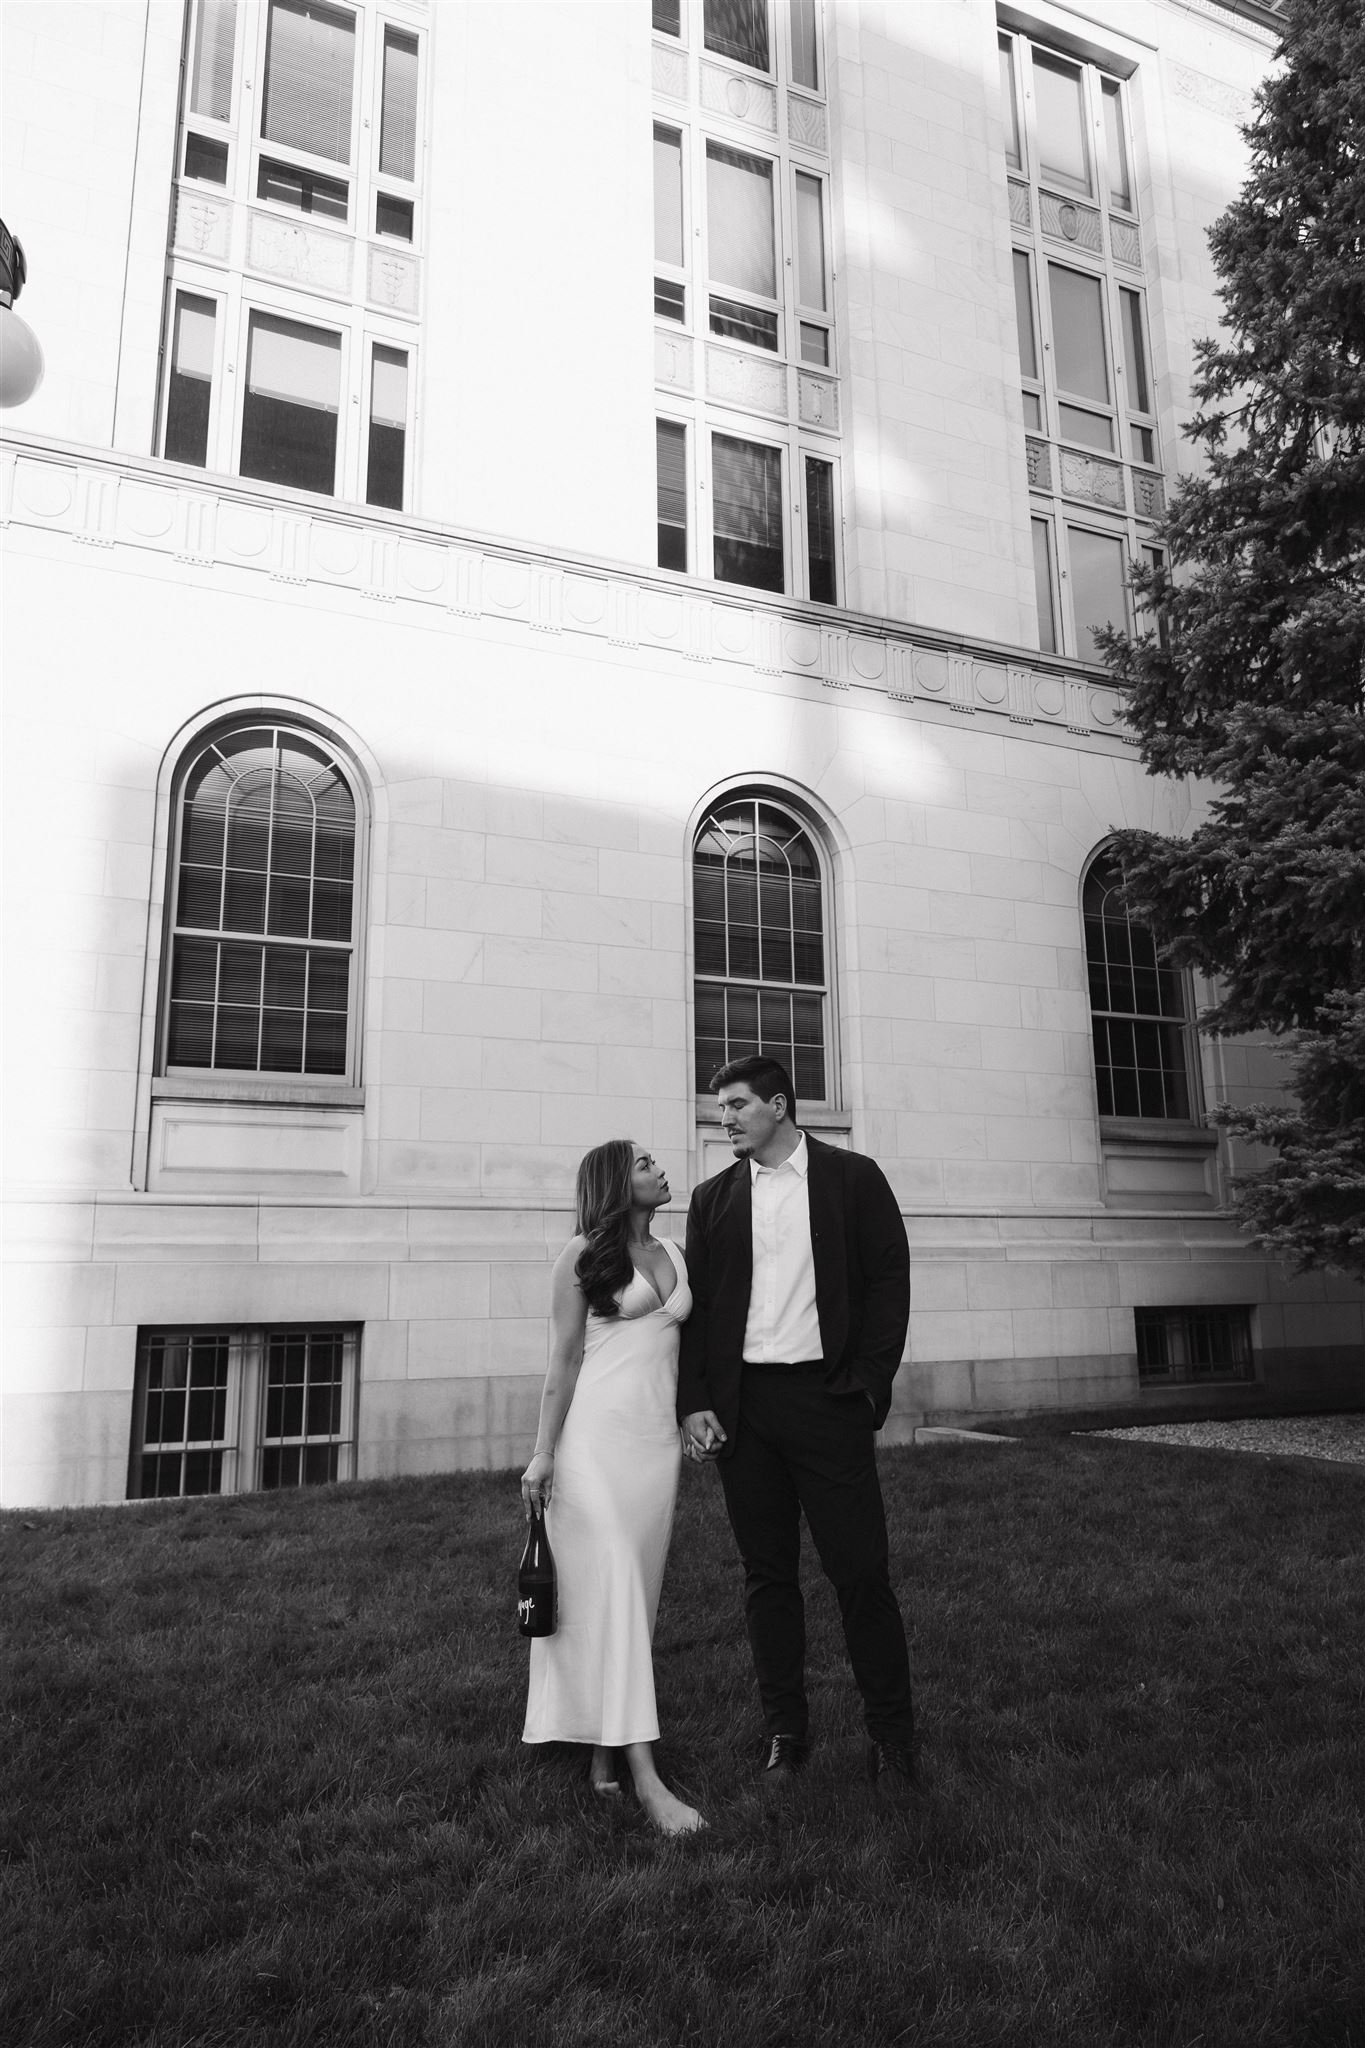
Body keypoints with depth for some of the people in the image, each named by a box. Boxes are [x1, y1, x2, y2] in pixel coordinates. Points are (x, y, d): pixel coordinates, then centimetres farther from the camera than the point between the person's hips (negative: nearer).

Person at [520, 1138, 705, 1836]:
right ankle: (644, 1774, -8)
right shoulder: (584, 1254, -4)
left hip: (659, 1437, 6)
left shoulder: (673, 1253, 13)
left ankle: (606, 1752, 17)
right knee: (611, 1590, -8)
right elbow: (564, 1359, -4)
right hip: (596, 1435, -6)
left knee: (638, 1590, 7)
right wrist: (544, 1452, -7)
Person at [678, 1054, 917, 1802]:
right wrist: (694, 1402, -2)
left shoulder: (852, 1178, 2)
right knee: (767, 1574, 9)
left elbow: (889, 1281, 0)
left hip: (826, 1398, -2)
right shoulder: (713, 1198, 10)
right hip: (740, 1406, 3)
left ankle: (891, 1739, 16)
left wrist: (869, 1386, -7)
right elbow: (696, 1304, 8)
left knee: (860, 1571, 0)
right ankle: (785, 1732, 23)